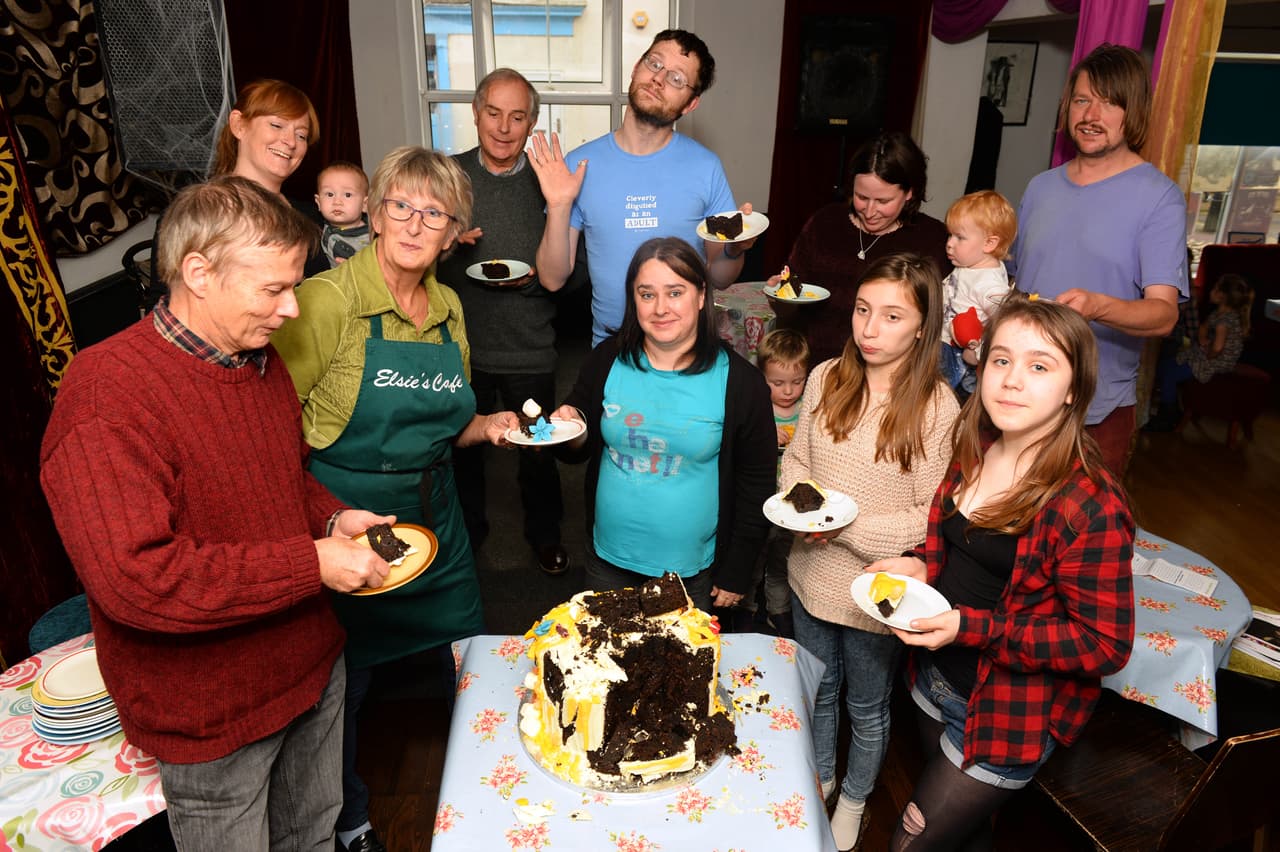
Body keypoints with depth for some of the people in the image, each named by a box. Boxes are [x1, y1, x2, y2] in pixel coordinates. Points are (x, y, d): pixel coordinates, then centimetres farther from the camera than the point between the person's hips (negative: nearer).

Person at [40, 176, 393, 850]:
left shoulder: (260, 360, 2)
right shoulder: (105, 393, -25)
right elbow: (134, 580, -32)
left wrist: (332, 519, -2)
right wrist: (312, 563, -27)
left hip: (312, 665, 7)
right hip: (211, 717, -7)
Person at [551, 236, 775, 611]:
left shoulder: (739, 381, -13)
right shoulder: (606, 361, -6)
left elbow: (757, 484, -6)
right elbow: (580, 450, 5)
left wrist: (736, 573, -3)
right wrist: (572, 435, -19)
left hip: (692, 571, -2)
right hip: (608, 560, 3)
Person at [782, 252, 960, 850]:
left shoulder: (938, 409, -20)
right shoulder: (826, 379, -7)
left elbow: (933, 520, -16)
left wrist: (852, 528, -24)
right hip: (812, 576, 4)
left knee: (866, 707, 21)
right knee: (818, 689, 27)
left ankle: (854, 799, 49)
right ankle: (819, 776, 55)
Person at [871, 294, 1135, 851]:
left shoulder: (1090, 507, -27)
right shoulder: (974, 452, -5)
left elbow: (1105, 644, -22)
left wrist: (970, 627, -29)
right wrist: (922, 565, -8)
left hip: (1010, 715, -6)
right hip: (936, 679, 7)